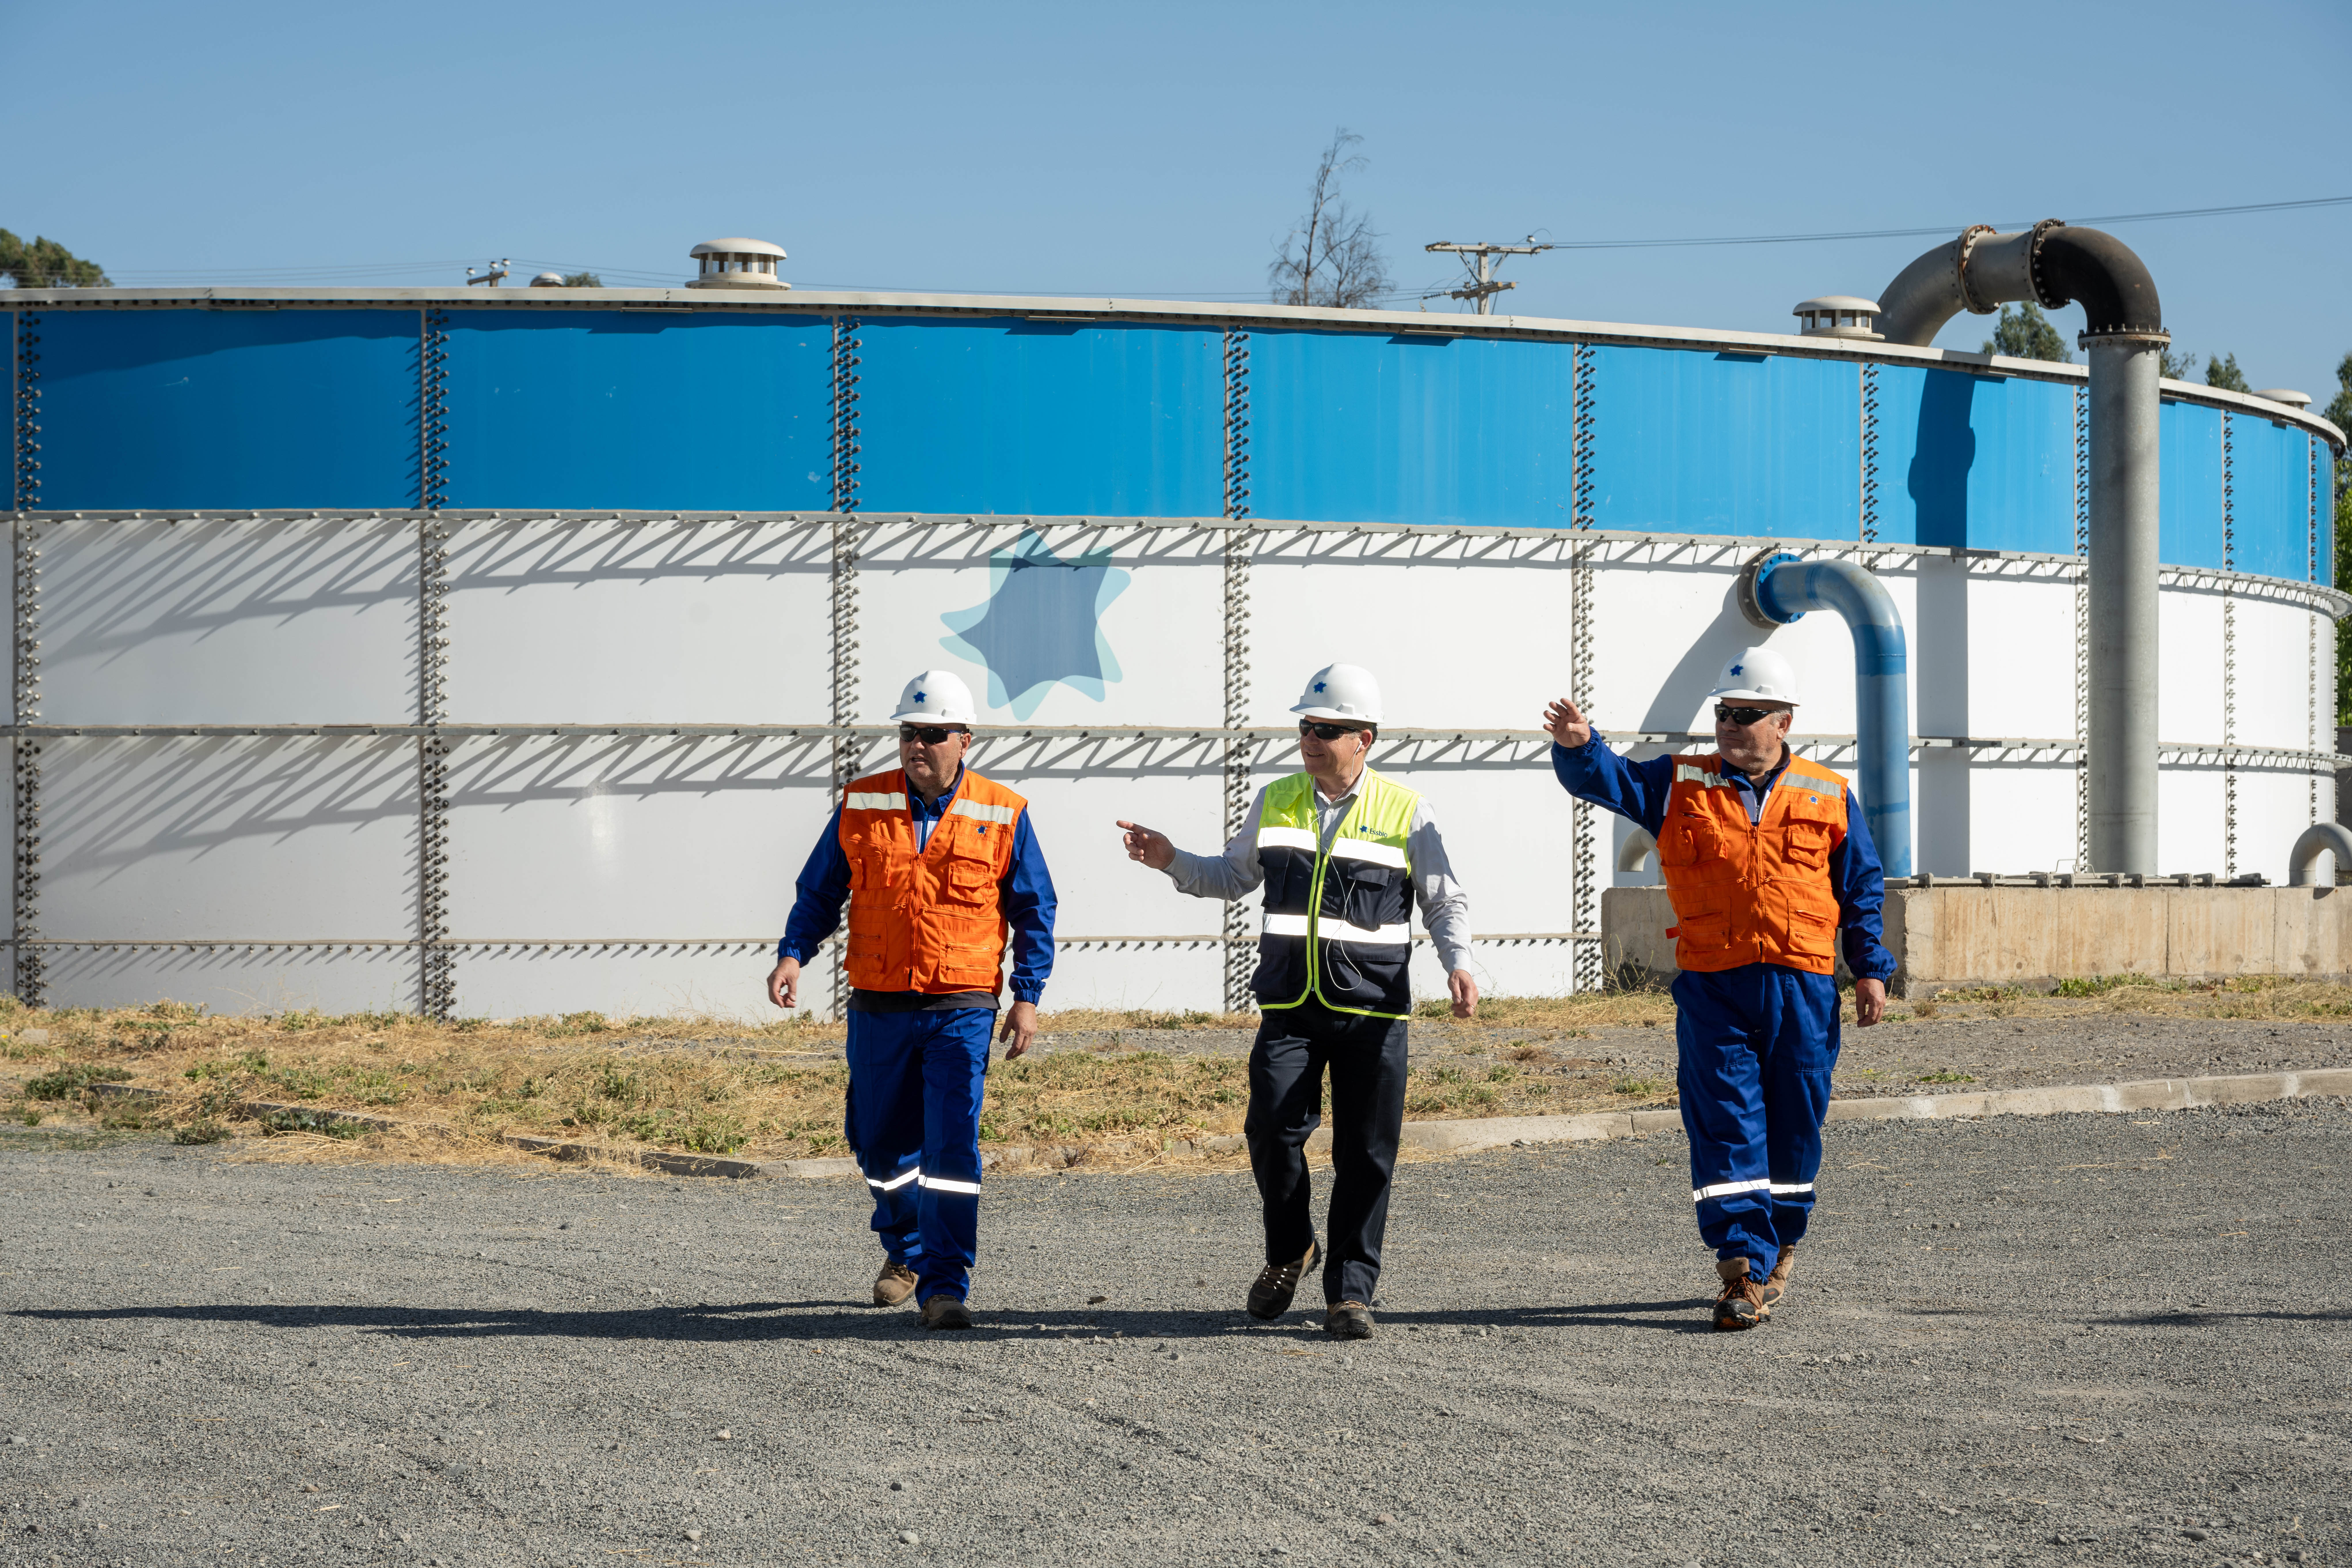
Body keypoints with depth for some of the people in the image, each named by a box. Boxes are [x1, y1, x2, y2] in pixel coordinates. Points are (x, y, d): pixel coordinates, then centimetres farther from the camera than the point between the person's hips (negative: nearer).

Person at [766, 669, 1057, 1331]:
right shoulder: (861, 806, 5)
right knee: (882, 1145, 12)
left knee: (951, 1146, -13)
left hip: (961, 1010, -3)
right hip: (878, 1008, 3)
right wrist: (793, 953, -6)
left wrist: (1028, 997, -1)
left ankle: (944, 1286, -11)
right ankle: (906, 1252, 37)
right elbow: (820, 892, 10)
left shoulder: (1002, 816, 1)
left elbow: (1034, 911, 6)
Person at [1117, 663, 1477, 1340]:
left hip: (1373, 1011, -2)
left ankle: (1350, 1289, 8)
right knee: (1273, 1128, -11)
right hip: (1290, 1006, 2)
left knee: (1365, 1153, -1)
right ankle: (1288, 1253, 14)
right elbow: (1232, 877, 23)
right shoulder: (1277, 802, 11)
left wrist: (1458, 964, -11)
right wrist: (1171, 862, 8)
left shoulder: (1404, 812, 2)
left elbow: (1445, 902, 6)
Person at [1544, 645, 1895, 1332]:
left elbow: (1862, 888, 12)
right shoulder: (1680, 786, 8)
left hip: (1802, 989, 1)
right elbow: (1607, 781, -2)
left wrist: (1870, 970, 5)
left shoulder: (1829, 798, 8)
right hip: (1713, 989, 0)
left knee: (1794, 1127, 9)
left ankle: (1776, 1249, 27)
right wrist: (1577, 745, -24)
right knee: (1725, 1126, -8)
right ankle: (1742, 1267, -9)